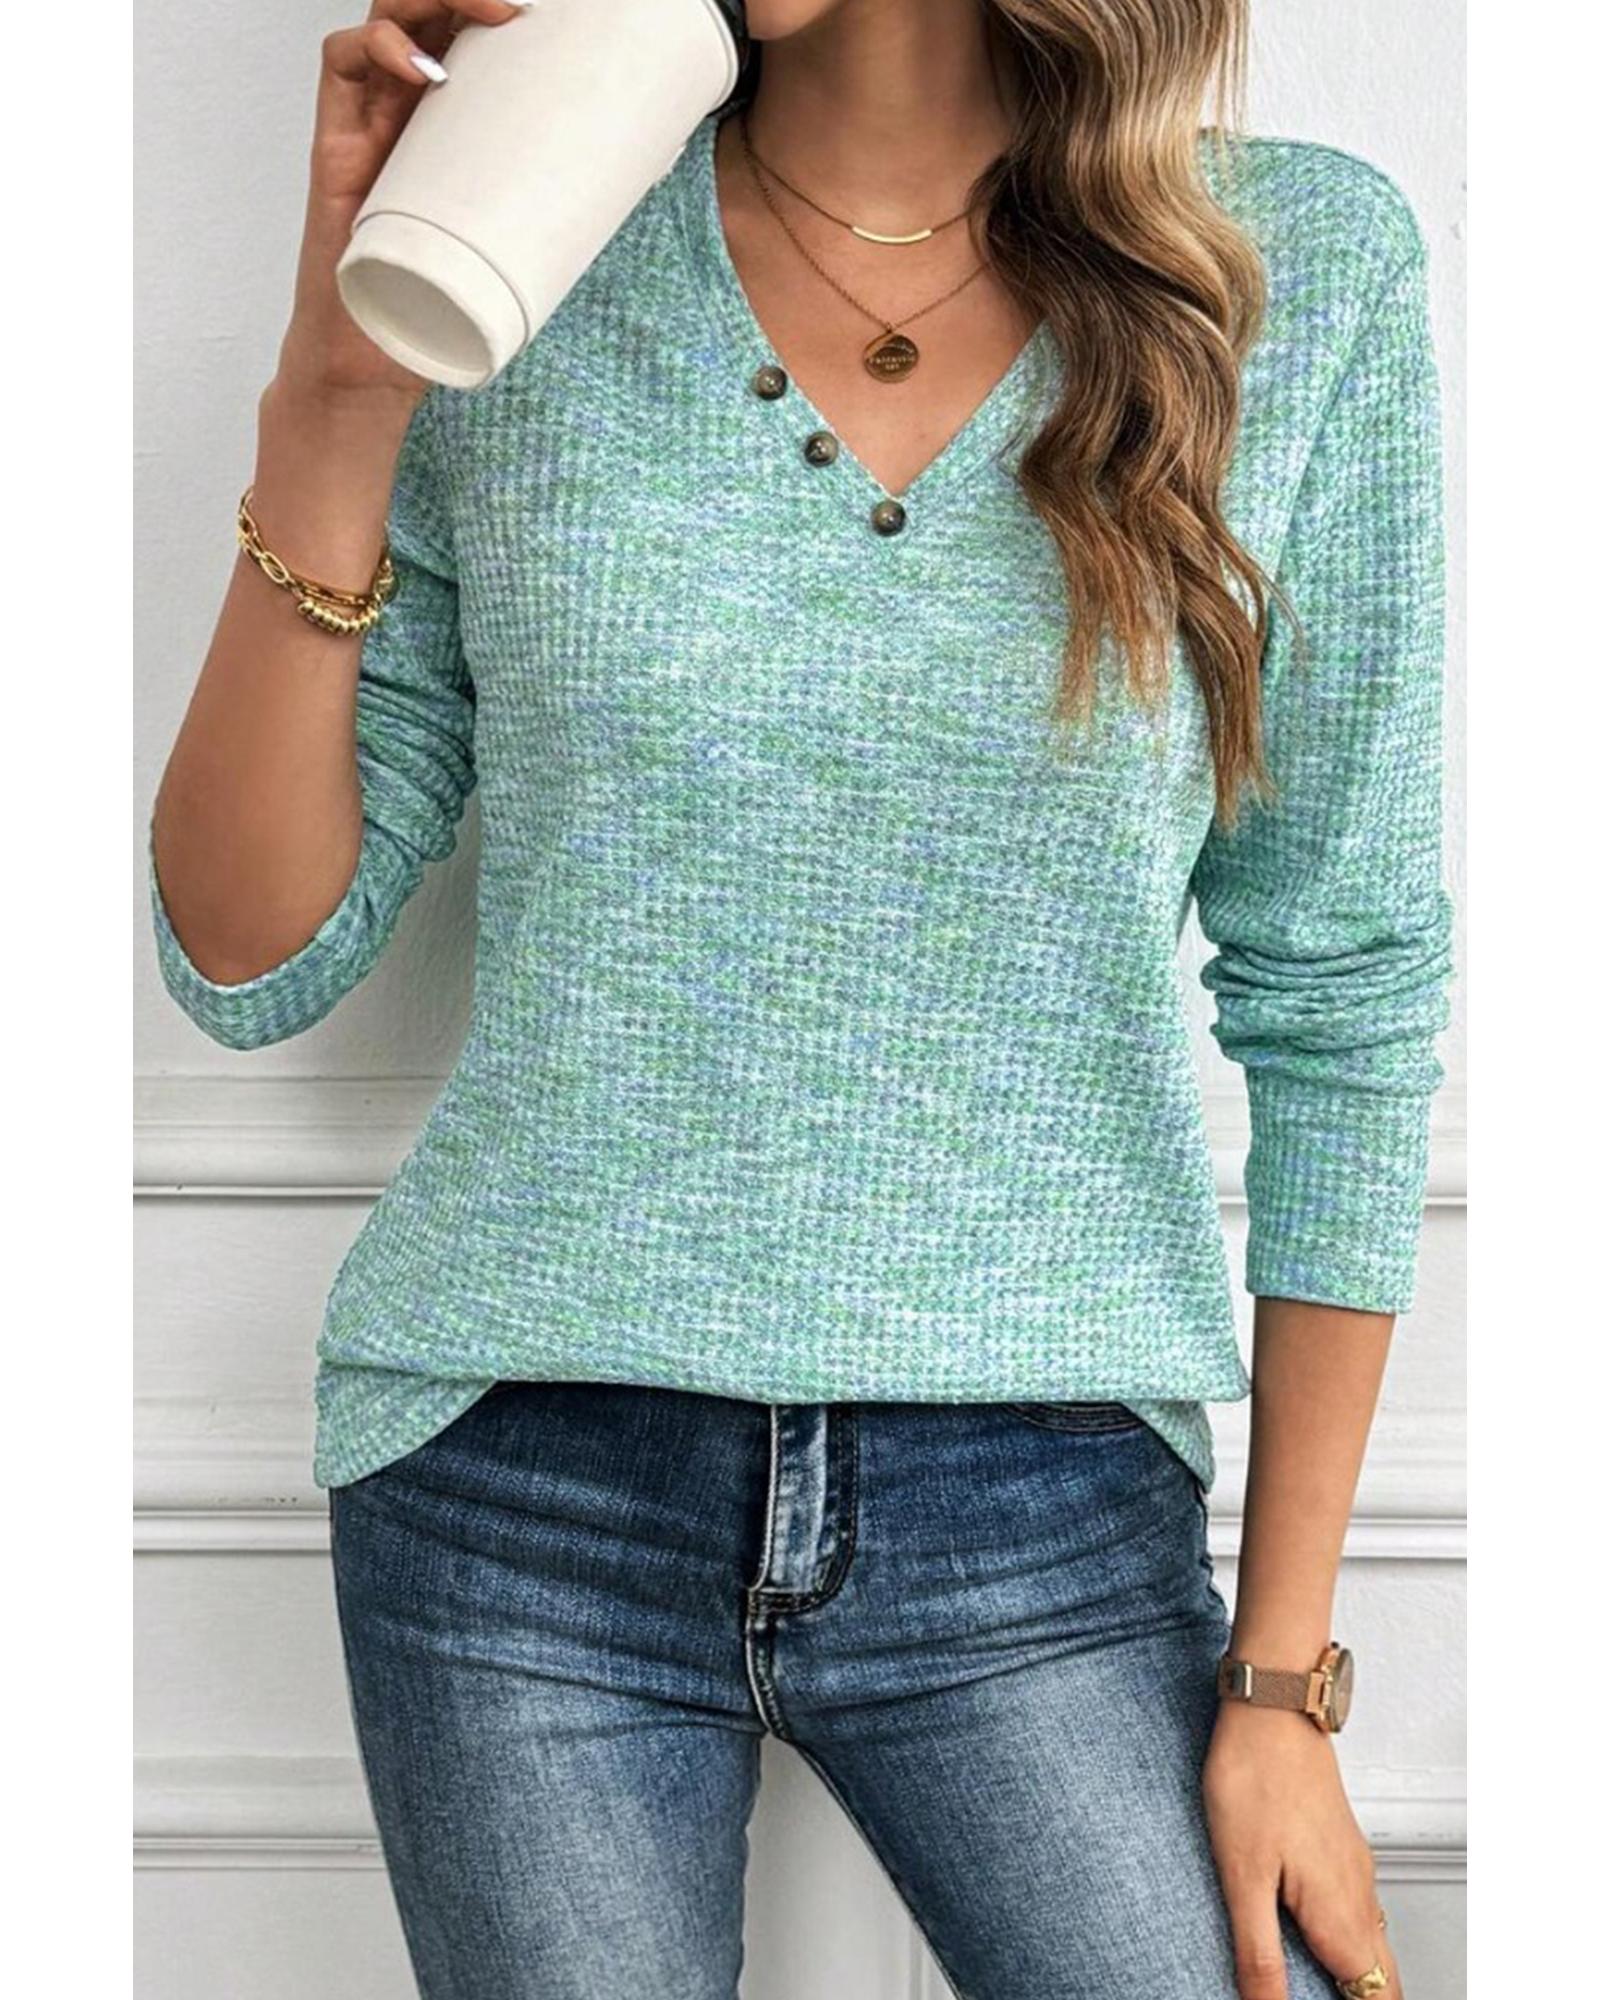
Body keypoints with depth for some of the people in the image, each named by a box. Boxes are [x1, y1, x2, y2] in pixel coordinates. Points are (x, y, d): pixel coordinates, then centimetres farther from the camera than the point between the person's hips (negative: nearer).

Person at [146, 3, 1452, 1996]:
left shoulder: (1308, 264, -3)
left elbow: (1343, 999, 0)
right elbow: (251, 969, -1)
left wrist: (1286, 1675, 1)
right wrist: (334, 395, -14)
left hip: (1045, 1523, 0)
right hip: (524, 1489, 1)